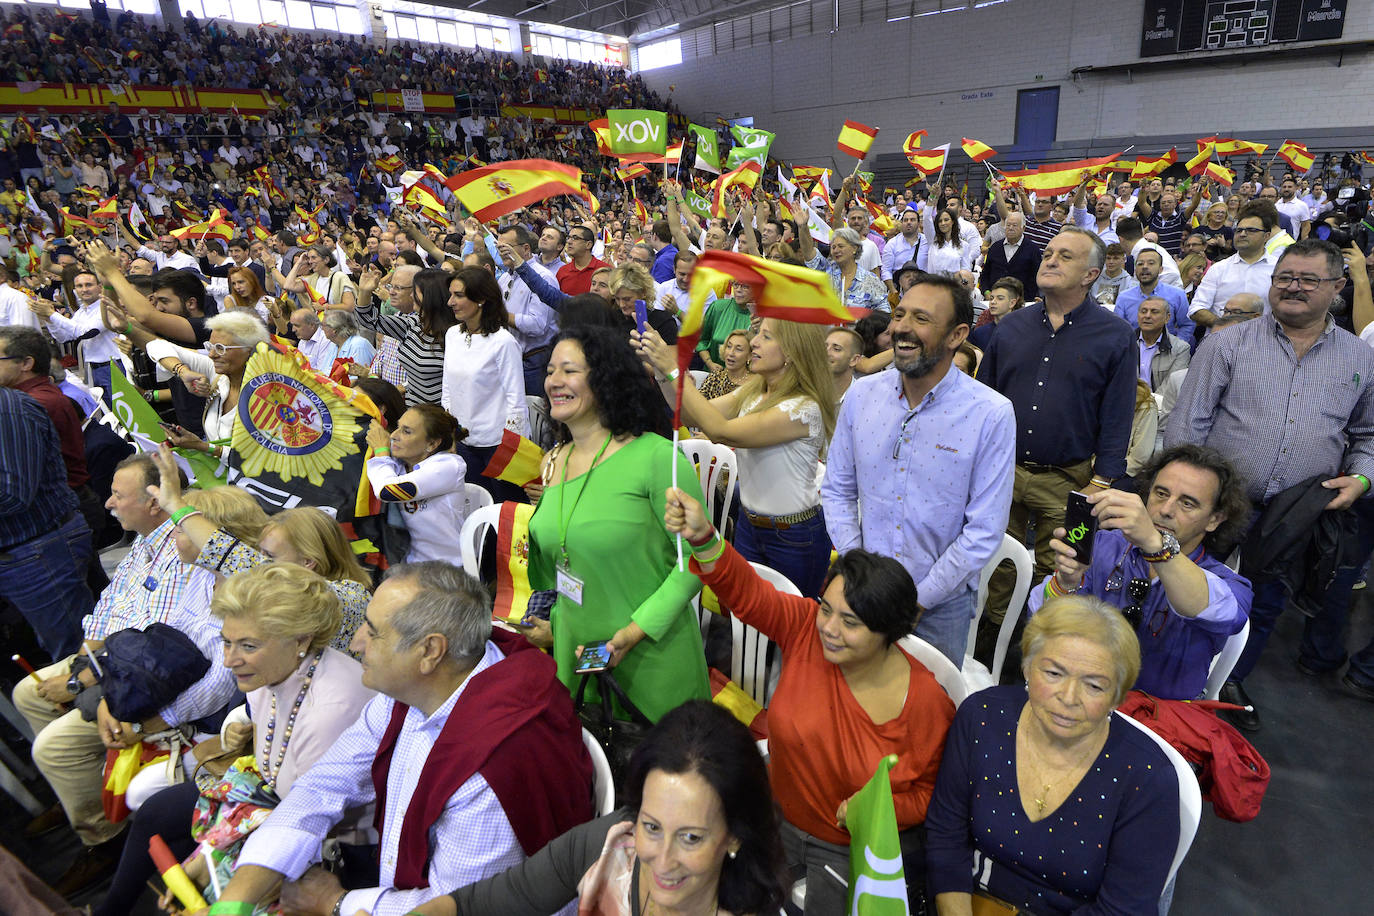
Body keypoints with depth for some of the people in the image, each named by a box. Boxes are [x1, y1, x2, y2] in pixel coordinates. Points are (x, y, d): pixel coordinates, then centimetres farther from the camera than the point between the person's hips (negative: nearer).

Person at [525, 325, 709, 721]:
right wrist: (549, 622, 7)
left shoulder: (655, 457, -16)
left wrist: (637, 630, -21)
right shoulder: (552, 464, 5)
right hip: (573, 654, 6)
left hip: (653, 659, -5)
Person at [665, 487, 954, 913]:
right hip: (777, 815, 3)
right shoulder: (806, 628, -19)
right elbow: (745, 591, -31)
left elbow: (929, 790, -8)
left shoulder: (927, 703, -22)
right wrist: (703, 538, -49)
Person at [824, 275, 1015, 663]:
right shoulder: (862, 394, -4)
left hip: (941, 603, -2)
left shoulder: (993, 414, -14)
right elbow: (836, 490, 2)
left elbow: (984, 530, -13)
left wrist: (917, 601, -13)